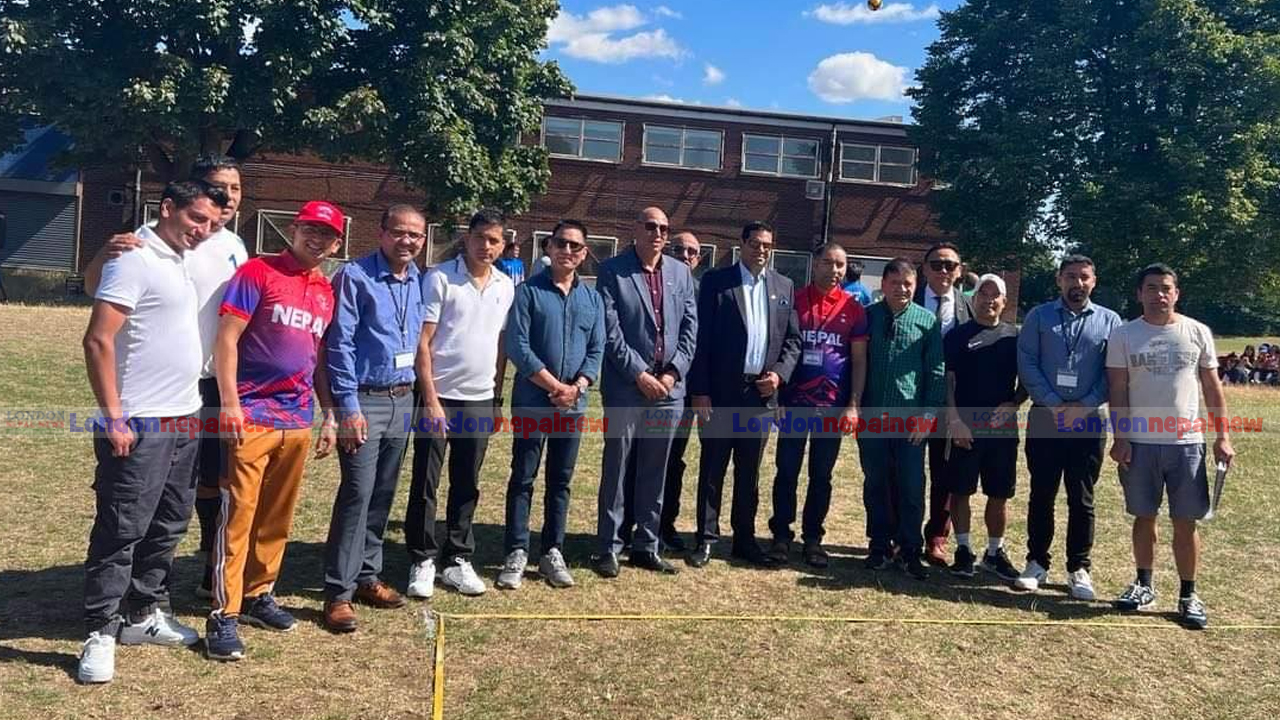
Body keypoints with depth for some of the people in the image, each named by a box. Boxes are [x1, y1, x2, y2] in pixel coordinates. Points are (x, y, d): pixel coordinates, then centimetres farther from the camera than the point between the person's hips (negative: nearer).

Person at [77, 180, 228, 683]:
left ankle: (144, 613, 27)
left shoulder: (180, 261, 15)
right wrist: (113, 419, -19)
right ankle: (101, 633, 7)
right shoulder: (135, 260, -12)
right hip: (140, 426, -9)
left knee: (168, 525, 15)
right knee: (121, 530, -2)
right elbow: (98, 341, -17)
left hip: (184, 420, 9)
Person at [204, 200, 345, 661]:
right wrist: (230, 402, -15)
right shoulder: (258, 272, -4)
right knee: (238, 514, -5)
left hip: (298, 420, 6)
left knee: (278, 517, 13)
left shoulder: (326, 292, 14)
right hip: (252, 415, -6)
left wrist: (330, 416, 17)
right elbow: (226, 339, -9)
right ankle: (224, 615, 1)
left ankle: (258, 595, 27)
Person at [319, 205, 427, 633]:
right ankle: (339, 592, -1)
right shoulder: (355, 276, -10)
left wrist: (417, 395, 11)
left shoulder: (418, 282, 9)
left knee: (383, 495, 12)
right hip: (365, 399, -6)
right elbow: (339, 344, -13)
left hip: (403, 400, 7)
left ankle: (367, 576, 24)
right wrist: (348, 406, -17)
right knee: (357, 493, -9)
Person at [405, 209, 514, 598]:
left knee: (467, 485, 11)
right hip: (438, 397, -4)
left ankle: (457, 560, 21)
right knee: (425, 484, 3)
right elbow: (422, 342, -9)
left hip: (480, 401, 4)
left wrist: (497, 394, 11)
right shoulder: (439, 278, -7)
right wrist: (431, 399, -14)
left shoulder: (506, 286, 8)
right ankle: (423, 561, 15)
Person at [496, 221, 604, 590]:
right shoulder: (528, 292, -4)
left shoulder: (593, 299, 9)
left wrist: (577, 387, -11)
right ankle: (516, 554, 10)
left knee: (561, 481, 10)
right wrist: (554, 385, -13)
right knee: (522, 479, 2)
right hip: (532, 403, -4)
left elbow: (597, 350, 5)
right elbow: (517, 346, -11)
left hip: (574, 406, 4)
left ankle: (553, 553, 19)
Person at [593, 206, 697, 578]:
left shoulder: (681, 273, 12)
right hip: (626, 386, -4)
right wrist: (639, 374, -12)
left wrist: (674, 372, -3)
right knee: (616, 470, 2)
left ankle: (646, 547, 20)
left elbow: (690, 327, 9)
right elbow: (609, 330, -8)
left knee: (655, 473, 10)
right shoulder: (612, 270, -2)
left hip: (669, 387, 4)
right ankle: (608, 548, 11)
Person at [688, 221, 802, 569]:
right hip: (721, 391, -3)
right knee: (712, 469, 4)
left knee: (749, 472, 11)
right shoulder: (716, 280, -1)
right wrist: (700, 391, -10)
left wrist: (779, 373, -6)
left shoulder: (785, 287, 10)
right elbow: (703, 338, -5)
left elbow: (793, 340, 11)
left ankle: (745, 539, 20)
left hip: (761, 392, 3)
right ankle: (706, 539, 13)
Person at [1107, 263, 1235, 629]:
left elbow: (1212, 388, 6)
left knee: (1185, 522, 3)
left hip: (1186, 442, 0)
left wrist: (1223, 438, 1)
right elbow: (1118, 391, 0)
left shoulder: (1197, 332, 4)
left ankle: (1188, 595, 15)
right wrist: (1120, 438, -7)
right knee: (1144, 516, 10)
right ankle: (1144, 585, 25)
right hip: (1140, 442, 0)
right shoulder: (1124, 335, 1)